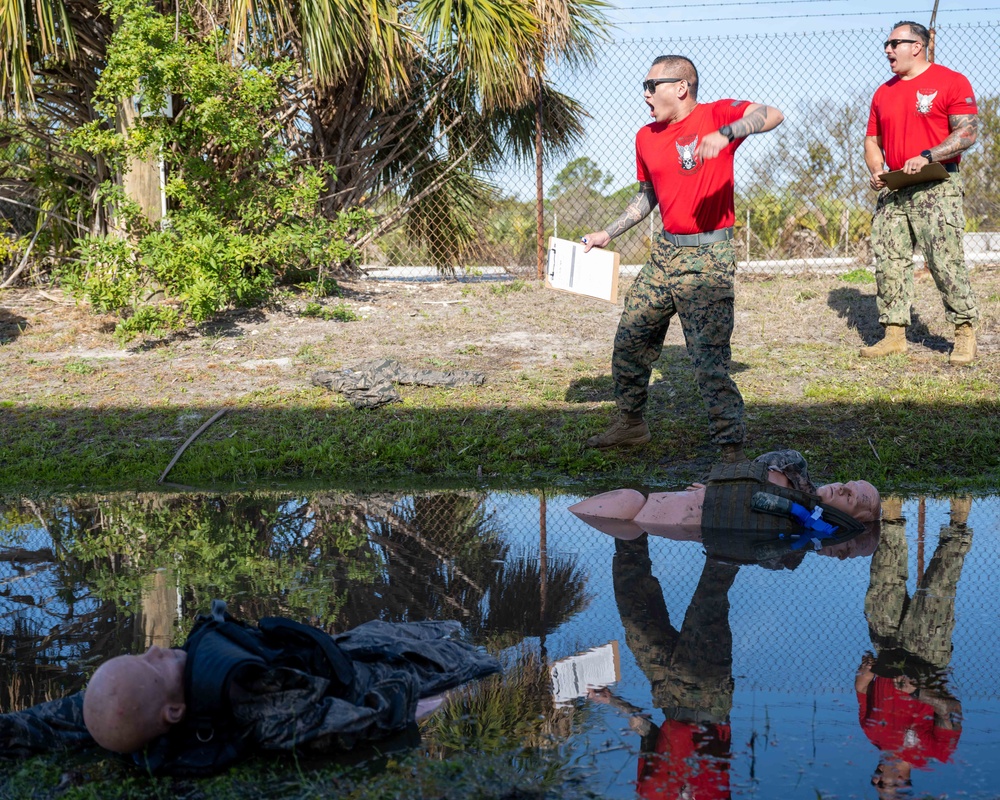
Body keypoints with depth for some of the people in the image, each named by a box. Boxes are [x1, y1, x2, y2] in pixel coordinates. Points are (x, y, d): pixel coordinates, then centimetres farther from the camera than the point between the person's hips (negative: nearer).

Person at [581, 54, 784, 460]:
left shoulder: (716, 115, -10)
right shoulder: (646, 137, 10)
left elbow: (772, 115, -28)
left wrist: (726, 134, -44)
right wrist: (607, 234, 21)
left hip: (707, 258, -7)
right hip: (664, 252, 8)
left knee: (710, 359, -11)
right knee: (629, 339, 14)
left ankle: (731, 449, -2)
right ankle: (630, 423, 33)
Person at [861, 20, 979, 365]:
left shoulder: (951, 82, -3)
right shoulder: (883, 93, 16)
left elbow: (967, 133, -10)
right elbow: (872, 140, 20)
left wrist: (926, 157, -20)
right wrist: (876, 171, 0)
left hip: (936, 188, -6)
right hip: (893, 191, 6)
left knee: (945, 261, -9)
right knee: (889, 264, 2)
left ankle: (964, 333, 1)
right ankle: (894, 333, 8)